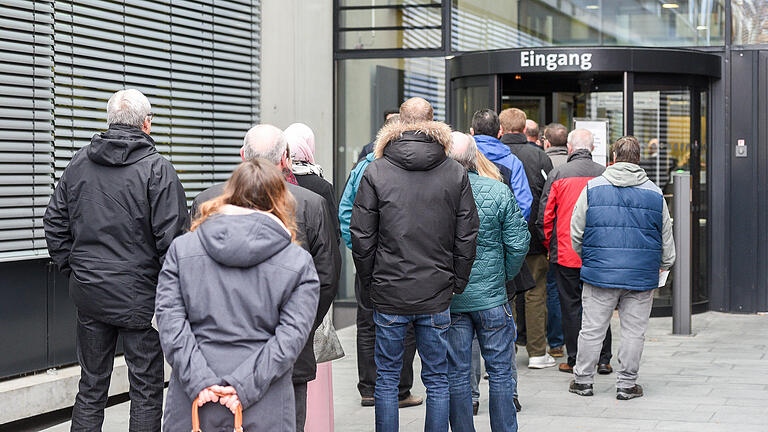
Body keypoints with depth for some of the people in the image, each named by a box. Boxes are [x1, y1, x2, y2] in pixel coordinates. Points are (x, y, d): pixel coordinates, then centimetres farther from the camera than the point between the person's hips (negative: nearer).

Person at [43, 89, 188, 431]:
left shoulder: (78, 163, 6)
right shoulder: (157, 168, -11)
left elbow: (54, 223, 10)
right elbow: (171, 237, -15)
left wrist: (72, 269, 17)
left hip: (88, 293, 5)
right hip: (139, 296, -5)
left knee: (91, 386, 14)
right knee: (146, 388, 4)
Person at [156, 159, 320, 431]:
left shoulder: (182, 248, 5)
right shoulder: (298, 262, 0)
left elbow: (169, 318, -4)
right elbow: (293, 334, -9)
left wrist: (198, 380, -9)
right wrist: (244, 386, -13)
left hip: (191, 401, 1)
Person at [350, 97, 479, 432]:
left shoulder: (375, 172, -4)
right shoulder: (456, 173, 0)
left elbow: (361, 237, -4)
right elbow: (467, 237, 0)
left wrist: (368, 284, 7)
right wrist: (456, 285, 8)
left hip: (389, 294, -1)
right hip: (437, 294, 1)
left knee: (387, 378, 10)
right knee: (437, 379, 10)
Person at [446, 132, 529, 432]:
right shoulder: (498, 191, -8)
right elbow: (518, 243, -6)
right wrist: (505, 275, 10)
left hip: (447, 298, 0)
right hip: (491, 295, 0)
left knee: (456, 373, 9)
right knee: (500, 370, 10)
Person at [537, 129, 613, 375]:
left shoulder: (558, 175, -5)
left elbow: (544, 216, -3)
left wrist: (549, 246, 11)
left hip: (566, 252, -2)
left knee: (571, 306, 5)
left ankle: (575, 360, 9)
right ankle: (603, 359, 14)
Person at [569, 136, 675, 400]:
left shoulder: (593, 188, 0)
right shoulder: (655, 193, 4)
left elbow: (576, 233, 3)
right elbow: (666, 240, 10)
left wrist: (588, 259, 19)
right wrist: (663, 266, 27)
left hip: (600, 271, 0)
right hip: (641, 276, 1)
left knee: (592, 328, 7)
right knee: (633, 330, 8)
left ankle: (583, 380, 15)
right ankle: (627, 384, 12)